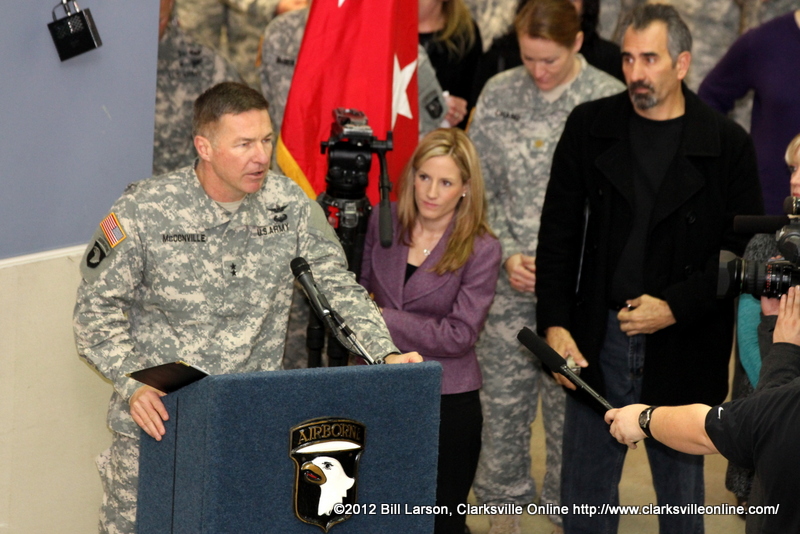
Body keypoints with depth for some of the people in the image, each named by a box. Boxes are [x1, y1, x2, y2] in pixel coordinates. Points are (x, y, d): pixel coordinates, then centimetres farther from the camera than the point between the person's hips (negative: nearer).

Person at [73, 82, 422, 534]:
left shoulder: (290, 206, -1)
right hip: (156, 418, -2)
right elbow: (97, 307, -5)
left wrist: (385, 354, -13)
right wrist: (132, 383, -19)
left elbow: (338, 288, 3)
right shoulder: (144, 211, -9)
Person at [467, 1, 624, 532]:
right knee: (502, 400, 8)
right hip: (508, 284, 2)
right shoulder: (499, 95, 3)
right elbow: (479, 187, 7)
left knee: (570, 403, 5)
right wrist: (507, 254, -6)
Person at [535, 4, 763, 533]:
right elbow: (558, 234, 4)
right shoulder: (589, 126, 1)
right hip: (598, 341, 2)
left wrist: (675, 307, -13)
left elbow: (744, 251, -3)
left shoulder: (727, 144, -5)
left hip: (683, 349, -2)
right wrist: (554, 324, -5)